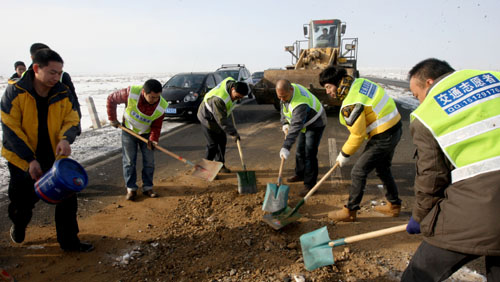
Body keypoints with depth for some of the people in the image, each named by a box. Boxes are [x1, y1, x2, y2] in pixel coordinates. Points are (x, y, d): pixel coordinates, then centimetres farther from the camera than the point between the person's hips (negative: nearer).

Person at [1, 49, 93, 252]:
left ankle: (69, 241, 17)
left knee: (67, 200, 0)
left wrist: (65, 139, -25)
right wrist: (30, 160, -21)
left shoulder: (63, 94, -6)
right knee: (23, 203, 16)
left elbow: (72, 121, -2)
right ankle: (19, 226, 51)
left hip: (55, 157, 2)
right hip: (22, 160, -2)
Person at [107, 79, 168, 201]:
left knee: (149, 161, 2)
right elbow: (111, 99, -15)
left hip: (146, 133, 1)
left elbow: (156, 126, -14)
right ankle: (131, 188, 13)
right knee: (129, 161, 2)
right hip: (128, 131, -1)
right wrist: (112, 119, -12)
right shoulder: (131, 93, -31)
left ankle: (147, 187, 16)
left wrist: (153, 139, -28)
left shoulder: (161, 106, -26)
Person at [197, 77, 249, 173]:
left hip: (220, 115, 8)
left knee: (222, 141, 11)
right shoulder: (219, 99, -40)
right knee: (213, 144, -8)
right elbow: (222, 120, -34)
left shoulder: (232, 82, -16)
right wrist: (233, 133, -29)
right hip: (208, 118, -8)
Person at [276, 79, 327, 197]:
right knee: (300, 151, 18)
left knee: (309, 154, -13)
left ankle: (309, 185, -5)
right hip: (305, 124, 9)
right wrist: (284, 123, -6)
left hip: (315, 124, -9)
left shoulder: (300, 103, -40)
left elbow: (296, 126, -45)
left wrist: (286, 147, -47)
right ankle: (300, 174, 37)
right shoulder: (287, 90, -12)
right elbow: (283, 108, 6)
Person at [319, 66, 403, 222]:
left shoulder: (350, 105, -25)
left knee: (359, 172, 0)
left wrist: (344, 155, -4)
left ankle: (350, 211, 12)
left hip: (383, 137, -10)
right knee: (383, 169, 24)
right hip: (394, 128, 10)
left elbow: (358, 135, -19)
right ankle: (394, 205, 39)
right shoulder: (359, 82, 2)